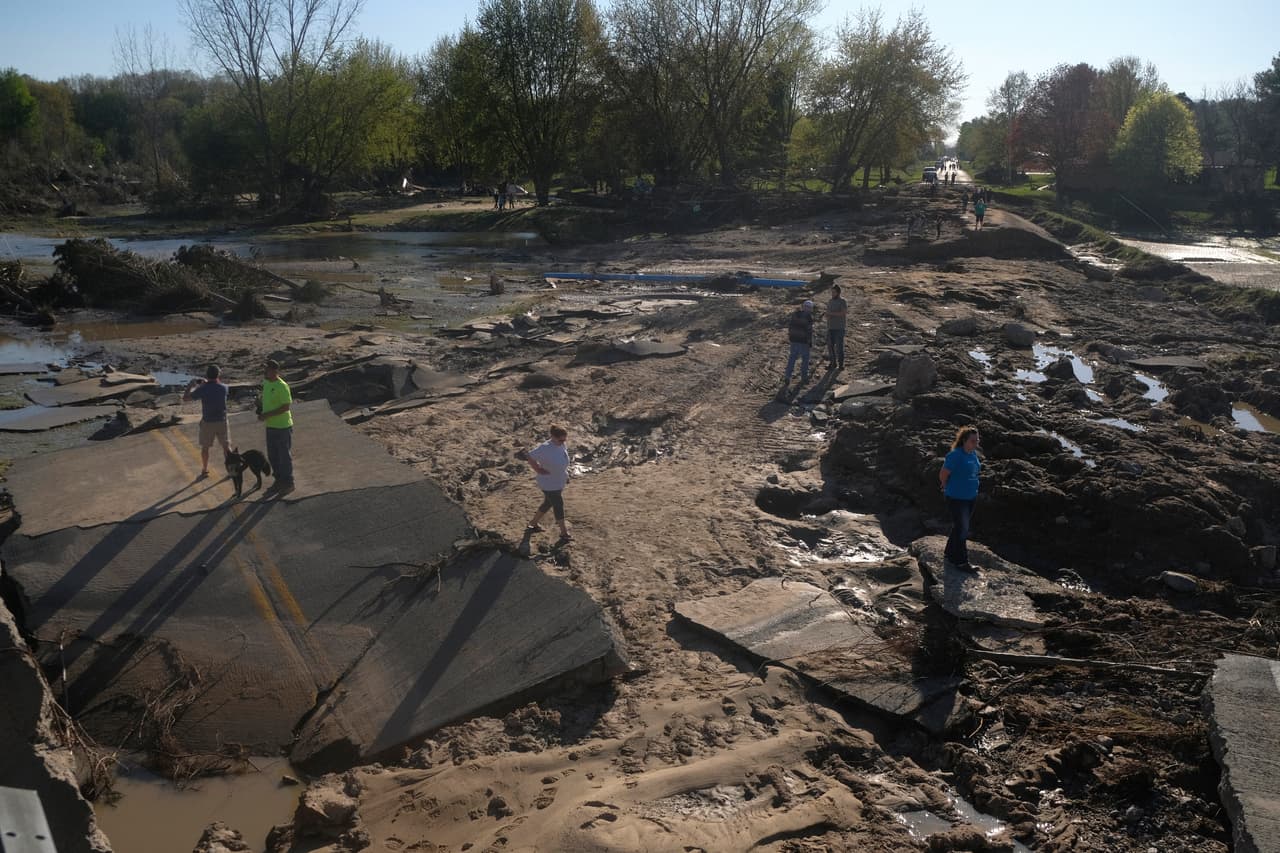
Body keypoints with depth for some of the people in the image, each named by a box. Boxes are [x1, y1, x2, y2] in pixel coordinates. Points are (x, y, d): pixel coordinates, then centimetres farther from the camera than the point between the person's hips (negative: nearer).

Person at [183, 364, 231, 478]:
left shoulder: (202, 389, -15)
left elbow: (185, 399, -5)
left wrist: (190, 385, 7)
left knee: (205, 447, 15)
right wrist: (206, 383, 15)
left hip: (207, 422, -1)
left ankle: (204, 470, 24)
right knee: (226, 446, 12)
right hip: (221, 421, 1)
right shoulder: (223, 388, -8)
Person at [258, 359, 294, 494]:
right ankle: (279, 481, 31)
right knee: (272, 456, 16)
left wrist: (267, 415, -23)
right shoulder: (266, 383, 6)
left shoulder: (282, 386, -20)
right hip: (270, 426, 8)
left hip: (283, 427, -8)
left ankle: (288, 484, 17)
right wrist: (262, 413, 2)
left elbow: (287, 407, -22)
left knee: (285, 456, 4)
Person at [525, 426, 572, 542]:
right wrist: (538, 470, -20)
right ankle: (564, 533, 23)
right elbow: (529, 457, -24)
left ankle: (533, 524, 43)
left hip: (559, 481, 8)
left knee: (548, 504, 23)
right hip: (550, 484, -8)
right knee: (558, 506, 5)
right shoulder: (545, 448, -30)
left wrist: (566, 475, 13)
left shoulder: (561, 444, -5)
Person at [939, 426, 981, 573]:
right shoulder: (955, 456, -23)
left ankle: (950, 553, 33)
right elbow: (943, 475, -17)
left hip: (971, 497, 8)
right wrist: (950, 490, -1)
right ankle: (961, 562, 5)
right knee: (961, 529, -5)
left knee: (959, 527, 18)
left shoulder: (974, 454, 3)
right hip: (956, 498, -8)